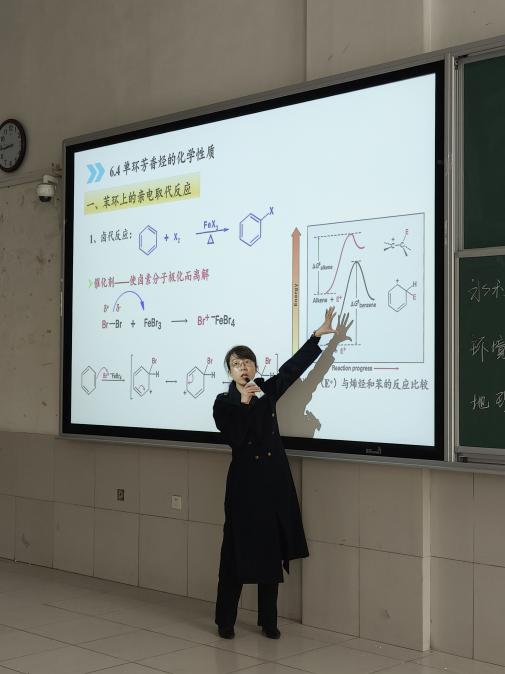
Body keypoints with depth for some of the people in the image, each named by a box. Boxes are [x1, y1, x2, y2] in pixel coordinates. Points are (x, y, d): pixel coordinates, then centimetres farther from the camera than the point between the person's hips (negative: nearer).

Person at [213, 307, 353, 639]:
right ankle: (225, 620, 11)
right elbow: (234, 439, -16)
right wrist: (243, 403, -23)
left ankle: (268, 621, 17)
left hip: (275, 481, 4)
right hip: (245, 484, -4)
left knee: (272, 552, 8)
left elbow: (293, 367, 4)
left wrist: (319, 334, 0)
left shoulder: (267, 391, 7)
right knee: (238, 551, -1)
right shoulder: (224, 403, -3)